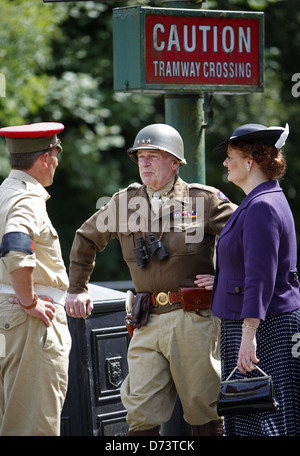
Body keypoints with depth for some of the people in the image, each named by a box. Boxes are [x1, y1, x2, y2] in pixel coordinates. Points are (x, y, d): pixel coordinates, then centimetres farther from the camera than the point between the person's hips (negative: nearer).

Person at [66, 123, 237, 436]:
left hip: (193, 319, -3)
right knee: (141, 416, -1)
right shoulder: (125, 202, 13)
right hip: (147, 323, 4)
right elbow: (86, 238, 26)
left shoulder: (203, 199, 1)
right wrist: (77, 288, 22)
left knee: (203, 412, 1)